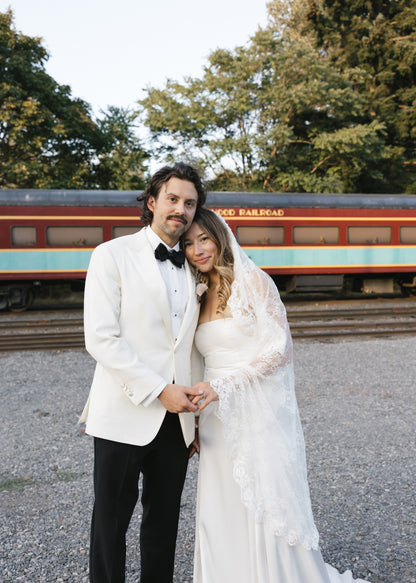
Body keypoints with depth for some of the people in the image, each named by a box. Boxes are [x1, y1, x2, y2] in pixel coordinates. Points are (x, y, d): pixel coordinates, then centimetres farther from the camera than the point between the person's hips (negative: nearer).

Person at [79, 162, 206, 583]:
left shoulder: (191, 269, 11)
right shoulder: (113, 255, -5)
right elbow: (100, 338, -14)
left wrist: (194, 406, 10)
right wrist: (160, 390, -16)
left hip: (175, 418, 5)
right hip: (124, 417, -4)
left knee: (164, 521, 17)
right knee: (111, 521, 10)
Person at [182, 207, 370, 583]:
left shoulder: (253, 281, -7)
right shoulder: (200, 296, 12)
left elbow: (280, 349, -14)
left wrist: (223, 386, -20)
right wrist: (193, 425, 10)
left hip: (259, 417, -6)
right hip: (217, 423, 6)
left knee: (268, 517, 5)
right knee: (220, 520, 11)